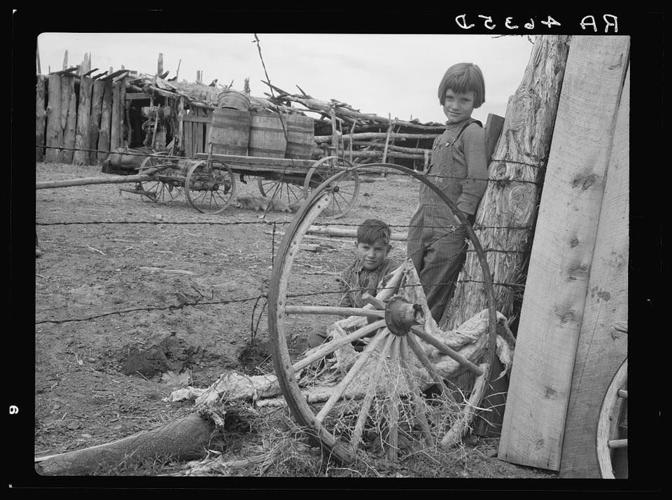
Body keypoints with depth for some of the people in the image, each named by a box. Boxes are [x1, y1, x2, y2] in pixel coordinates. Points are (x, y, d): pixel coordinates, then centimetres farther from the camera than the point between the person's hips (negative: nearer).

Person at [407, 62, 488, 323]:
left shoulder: (473, 132, -7)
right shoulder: (444, 134, 20)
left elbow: (477, 181, -16)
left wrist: (459, 217, -18)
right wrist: (420, 216, 17)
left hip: (449, 229, -8)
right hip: (423, 223, 8)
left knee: (432, 298, -3)